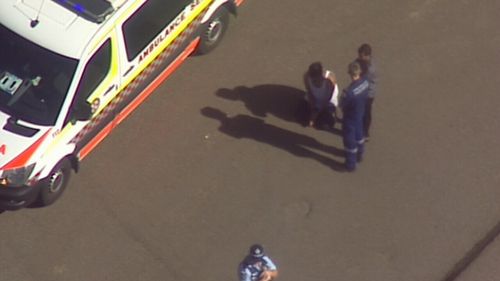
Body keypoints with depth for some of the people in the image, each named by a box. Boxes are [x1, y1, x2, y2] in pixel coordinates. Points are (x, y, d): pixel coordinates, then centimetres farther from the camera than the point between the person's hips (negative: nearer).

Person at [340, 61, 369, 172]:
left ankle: (351, 164, 33)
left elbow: (342, 105, -22)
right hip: (360, 113, 7)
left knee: (349, 139, 15)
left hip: (350, 117, -7)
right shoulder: (365, 82, -20)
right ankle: (359, 154, 55)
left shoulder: (349, 92, -41)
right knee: (359, 133, 31)